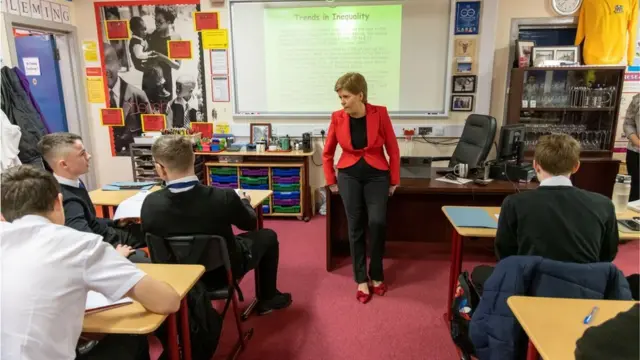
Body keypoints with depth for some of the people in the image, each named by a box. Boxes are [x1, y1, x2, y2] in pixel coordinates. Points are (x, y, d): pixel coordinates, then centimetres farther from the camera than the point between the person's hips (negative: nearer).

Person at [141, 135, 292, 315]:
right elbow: (250, 224, -10)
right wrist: (244, 201, 12)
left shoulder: (150, 204, -25)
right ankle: (268, 299, 33)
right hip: (225, 270, -3)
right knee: (268, 236, 20)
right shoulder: (224, 197, -32)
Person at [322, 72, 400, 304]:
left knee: (378, 223, -15)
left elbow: (393, 149, -1)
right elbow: (327, 153, 7)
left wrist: (394, 180, 1)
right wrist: (331, 181, 7)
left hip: (377, 175, -1)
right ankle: (361, 280, 15)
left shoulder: (379, 113, -10)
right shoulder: (337, 118, -5)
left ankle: (376, 275, 8)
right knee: (355, 227, 1)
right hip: (349, 176, 1)